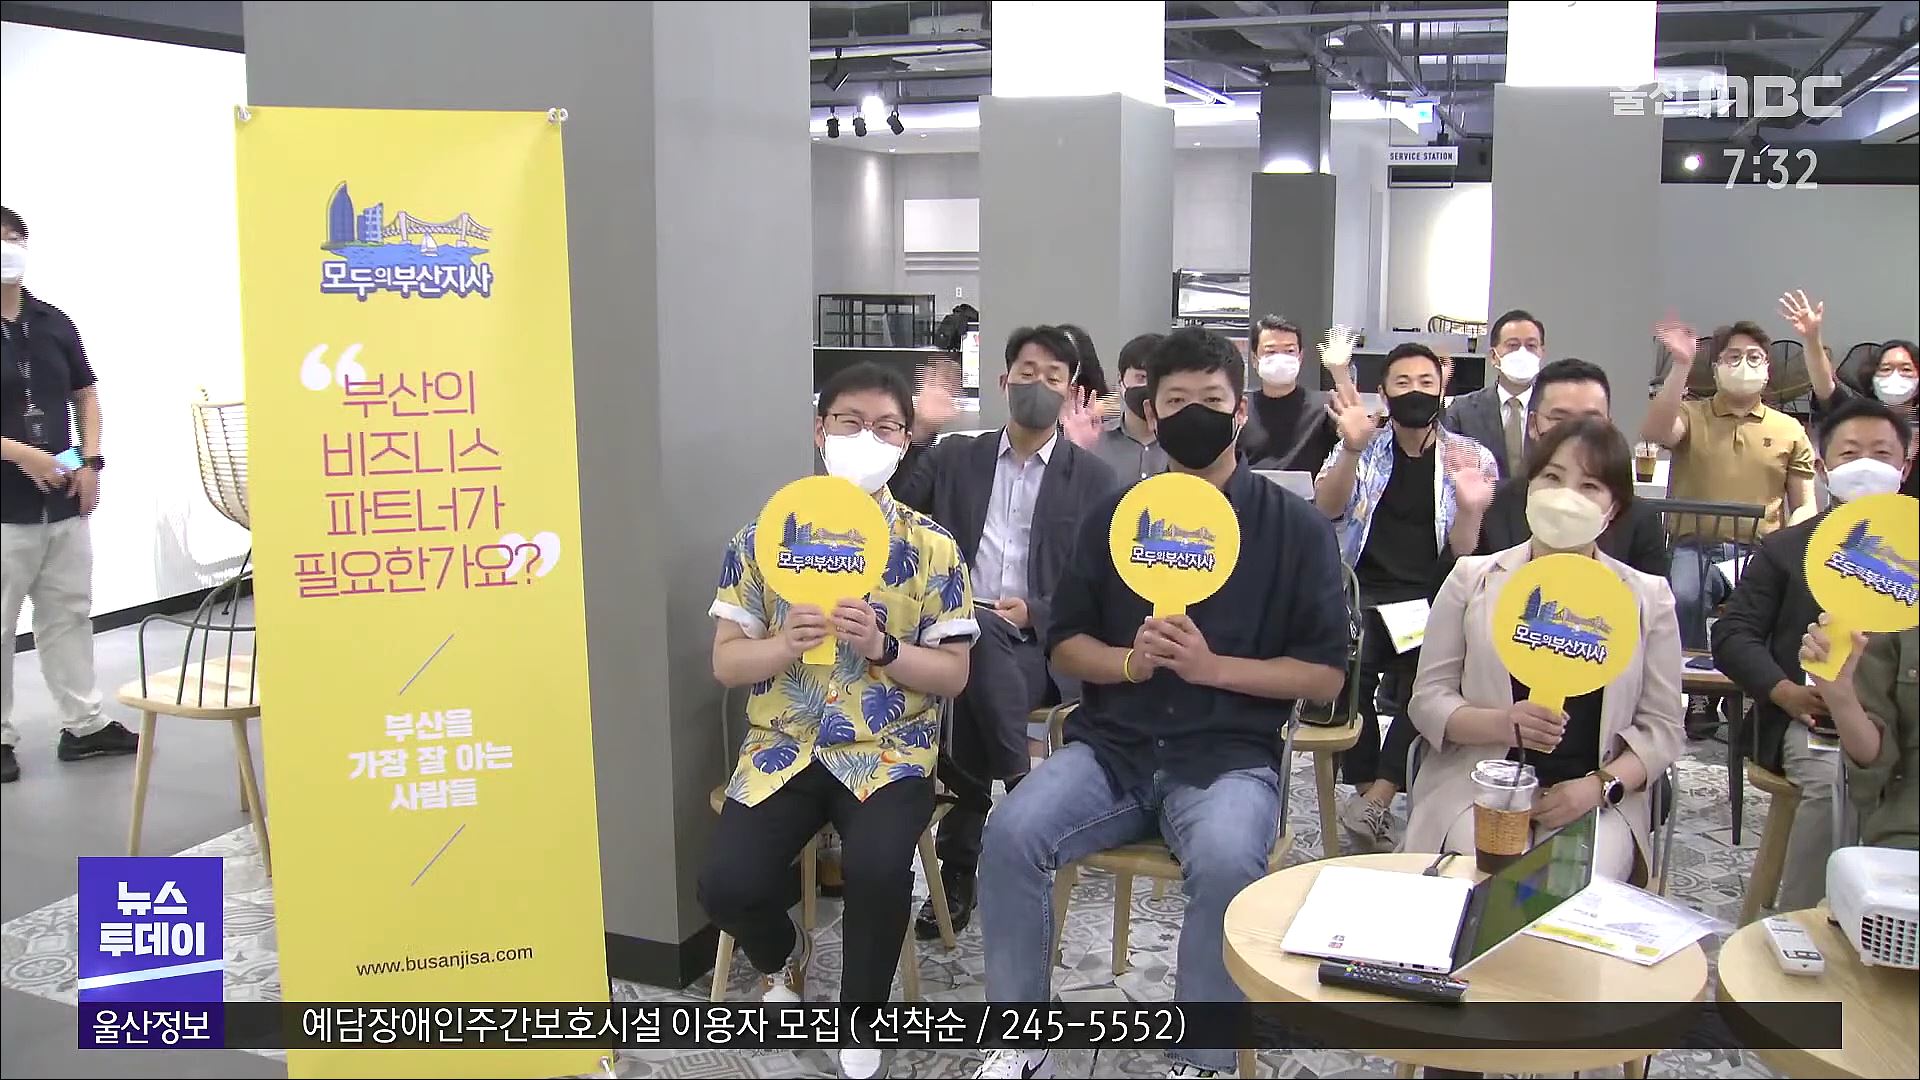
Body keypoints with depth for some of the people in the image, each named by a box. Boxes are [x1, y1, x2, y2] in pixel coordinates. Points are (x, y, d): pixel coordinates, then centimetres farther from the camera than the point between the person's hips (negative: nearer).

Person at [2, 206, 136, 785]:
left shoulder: (54, 323, 7)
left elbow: (85, 394, 16)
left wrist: (90, 462, 5)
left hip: (64, 501, 5)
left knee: (69, 612, 13)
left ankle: (84, 725, 22)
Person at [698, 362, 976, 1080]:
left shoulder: (931, 547, 0)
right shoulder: (763, 537, 3)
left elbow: (953, 675, 1)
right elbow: (726, 662, 3)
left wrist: (883, 648, -18)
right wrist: (785, 644, -18)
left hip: (889, 751, -1)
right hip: (784, 747, 2)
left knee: (876, 868, -30)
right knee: (727, 884, -20)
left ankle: (862, 1013, 2)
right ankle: (782, 957, 20)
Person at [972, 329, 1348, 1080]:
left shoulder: (1295, 527, 2)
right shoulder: (1112, 516, 10)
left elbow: (1324, 674, -1)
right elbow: (1064, 644, 12)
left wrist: (1211, 666, -15)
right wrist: (1130, 661, -10)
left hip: (1230, 755, -2)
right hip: (1112, 746, 3)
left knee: (1226, 861, -34)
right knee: (1011, 831, -24)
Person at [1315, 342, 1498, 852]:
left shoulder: (1471, 457, 9)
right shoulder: (1361, 447, 12)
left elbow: (1465, 552, 2)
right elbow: (1328, 508, -6)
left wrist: (1470, 508, -20)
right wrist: (1352, 450, -23)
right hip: (1364, 593, 1)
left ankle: (1376, 801, -27)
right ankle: (1368, 789, -19)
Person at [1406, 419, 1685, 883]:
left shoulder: (1647, 597, 8)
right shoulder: (1473, 579, 6)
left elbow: (1661, 727, 8)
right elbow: (1427, 698, 4)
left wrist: (1600, 786, -10)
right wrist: (1503, 723, -16)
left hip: (1596, 801, 1)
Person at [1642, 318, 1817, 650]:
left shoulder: (1790, 429, 17)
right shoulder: (1691, 415, 11)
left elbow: (1804, 505, 16)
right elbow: (1655, 434, -14)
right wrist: (1681, 365, -18)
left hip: (1760, 553, 2)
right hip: (1695, 548, -1)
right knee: (1682, 599, -33)